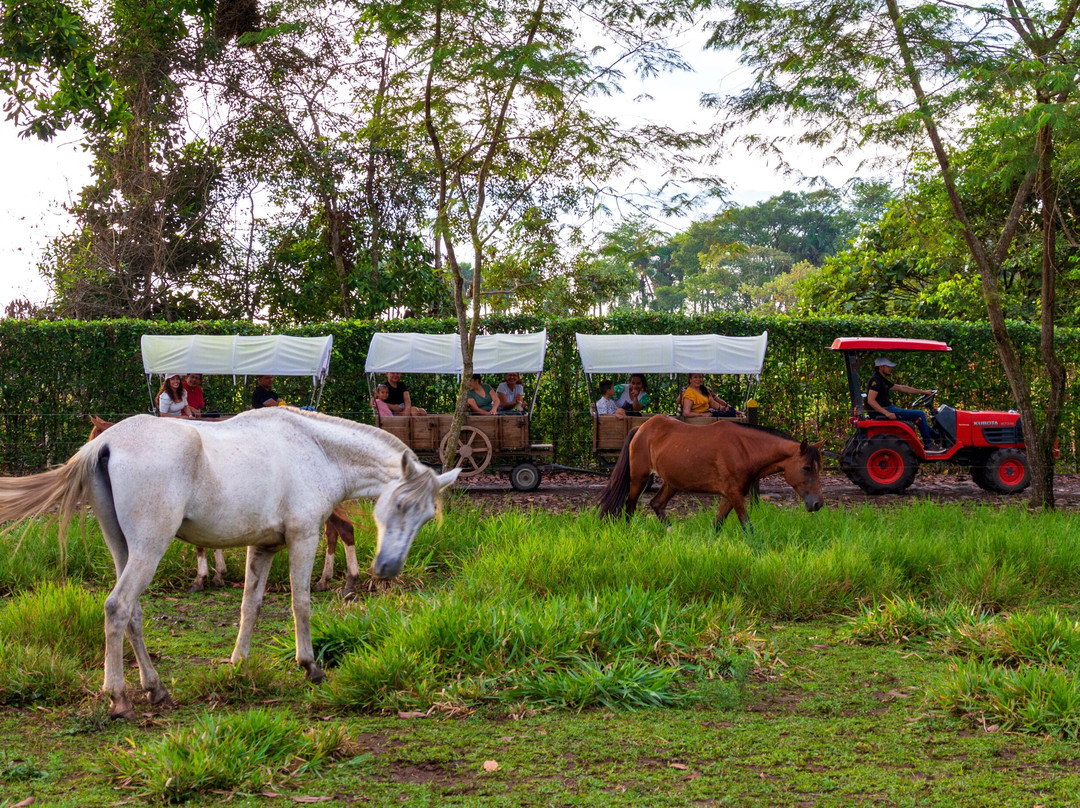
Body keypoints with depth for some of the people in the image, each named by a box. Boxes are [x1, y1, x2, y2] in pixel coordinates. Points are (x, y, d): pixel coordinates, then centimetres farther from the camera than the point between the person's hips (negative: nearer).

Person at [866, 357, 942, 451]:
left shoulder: (883, 381, 19)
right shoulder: (876, 380, -13)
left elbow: (902, 388, 22)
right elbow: (870, 400, -23)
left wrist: (923, 392, 21)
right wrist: (887, 413, -28)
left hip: (889, 409, 11)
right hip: (883, 411, -11)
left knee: (920, 415, 16)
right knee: (920, 414, -11)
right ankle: (928, 445, -5)